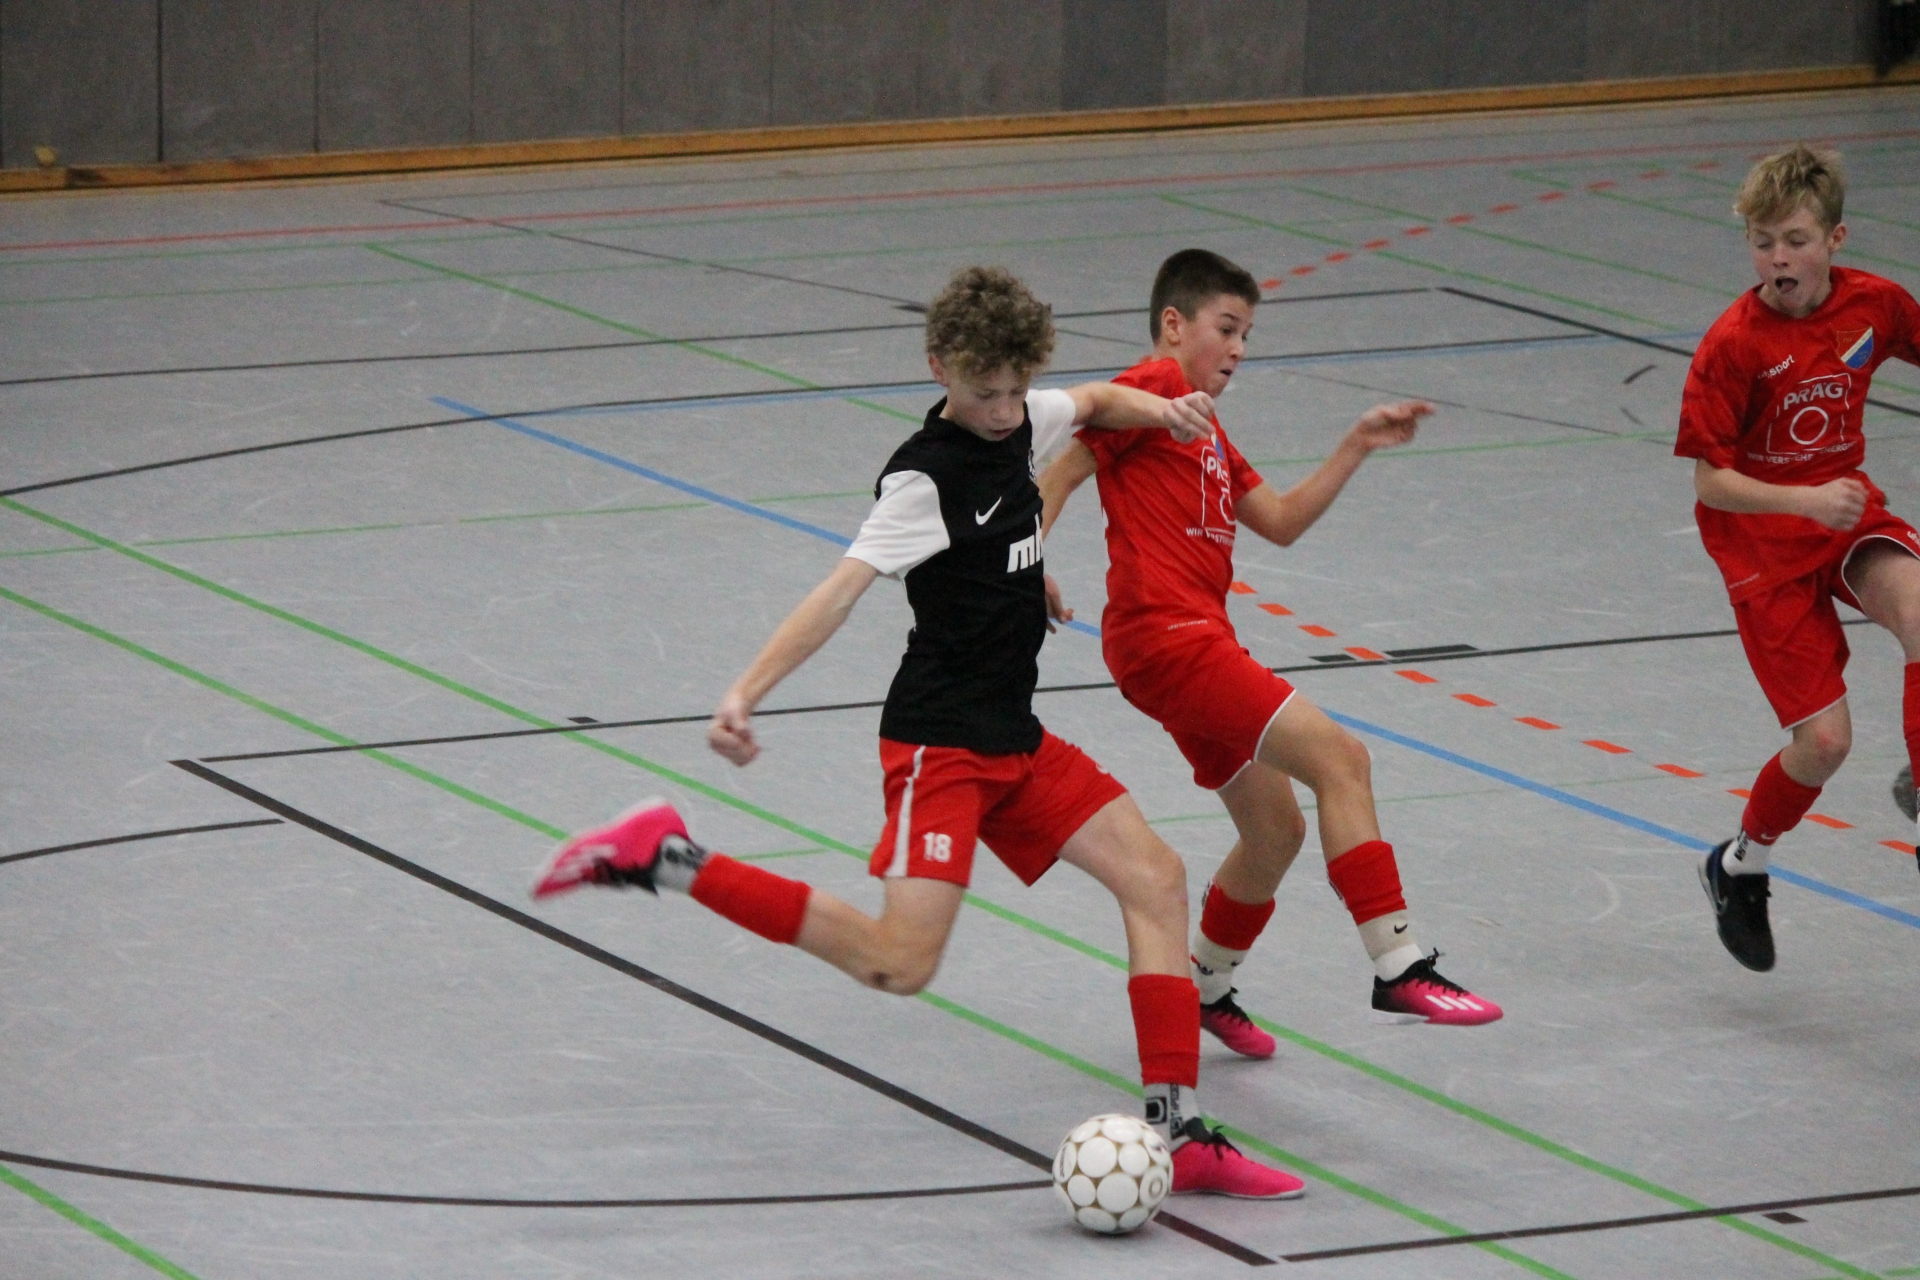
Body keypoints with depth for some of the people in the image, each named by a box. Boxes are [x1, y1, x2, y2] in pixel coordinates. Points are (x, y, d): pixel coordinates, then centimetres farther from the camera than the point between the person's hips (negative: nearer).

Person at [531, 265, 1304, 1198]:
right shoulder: (922, 480, -17)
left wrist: (1159, 410, 9)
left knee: (1155, 878, 3)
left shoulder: (1016, 424, 7)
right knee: (899, 963, -20)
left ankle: (1177, 1132, 5)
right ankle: (663, 860, -13)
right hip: (939, 742, -8)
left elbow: (1097, 402, 31)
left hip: (1013, 741, 8)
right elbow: (843, 589, -29)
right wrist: (747, 693, -41)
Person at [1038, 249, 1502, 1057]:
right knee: (1338, 757, -19)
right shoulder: (1157, 387, -3)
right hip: (1165, 635, -11)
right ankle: (1398, 972, -23)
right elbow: (1063, 470, -7)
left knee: (1275, 828, 16)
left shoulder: (1205, 429, 25)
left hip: (1197, 641, 11)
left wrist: (1357, 447, 18)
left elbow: (1281, 522, 25)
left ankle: (1206, 990, 35)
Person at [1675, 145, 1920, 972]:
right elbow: (1710, 482, -17)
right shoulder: (1732, 346, -19)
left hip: (1847, 513, 4)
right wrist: (1806, 500, -31)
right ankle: (1740, 869, 20)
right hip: (1761, 540, -4)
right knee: (1823, 740, -7)